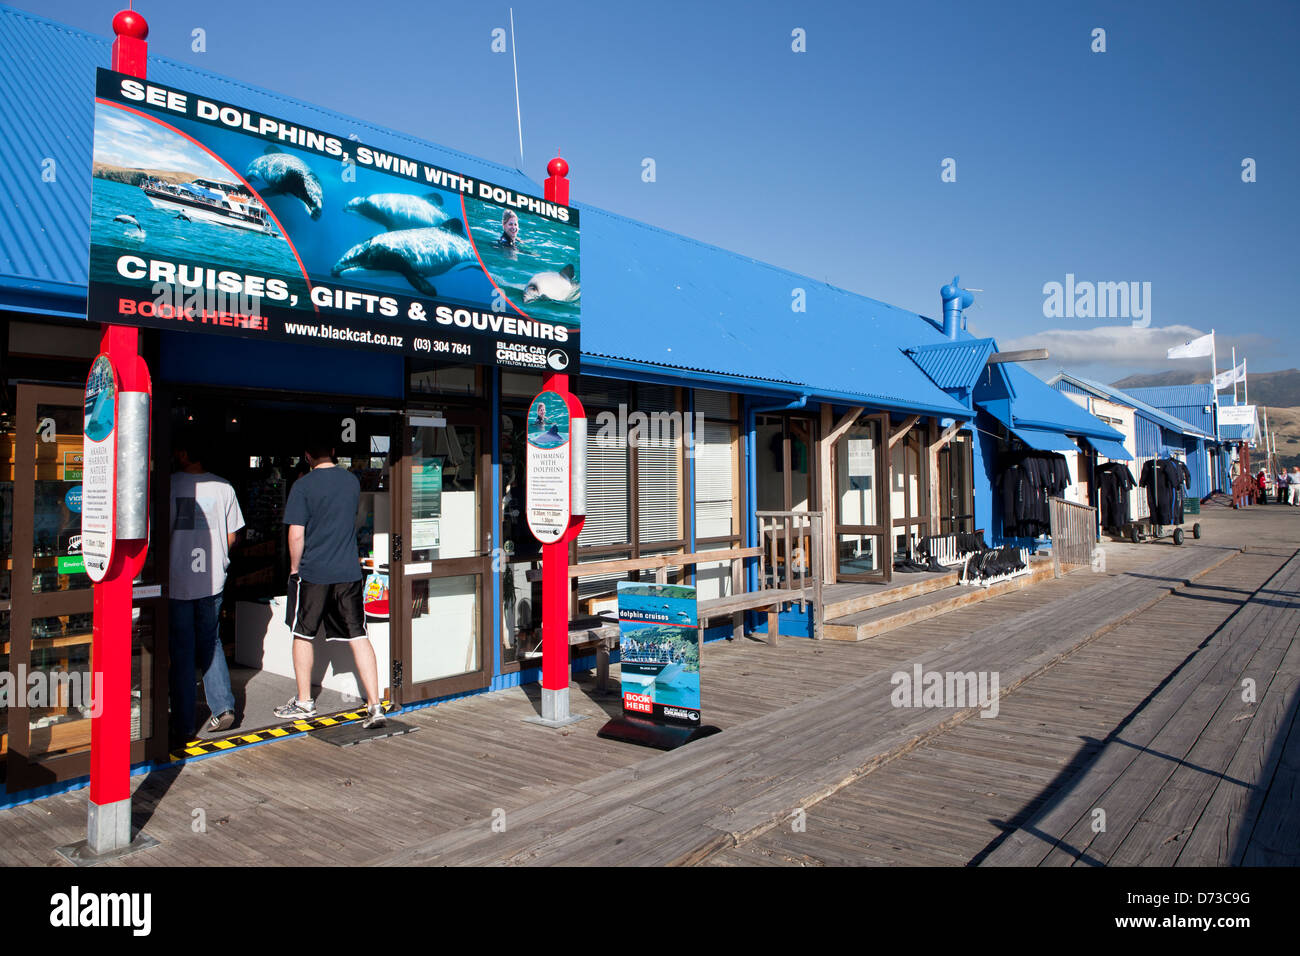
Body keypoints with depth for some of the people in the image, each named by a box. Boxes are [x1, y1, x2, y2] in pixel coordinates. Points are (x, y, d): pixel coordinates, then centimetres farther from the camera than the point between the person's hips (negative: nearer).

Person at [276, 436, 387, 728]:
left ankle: (304, 702, 24)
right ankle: (375, 705, -2)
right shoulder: (352, 480, 6)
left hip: (313, 572, -4)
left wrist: (294, 568, 1)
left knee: (303, 635, 14)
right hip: (349, 571, 4)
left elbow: (296, 534, -12)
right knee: (358, 636, 3)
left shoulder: (303, 485, -9)